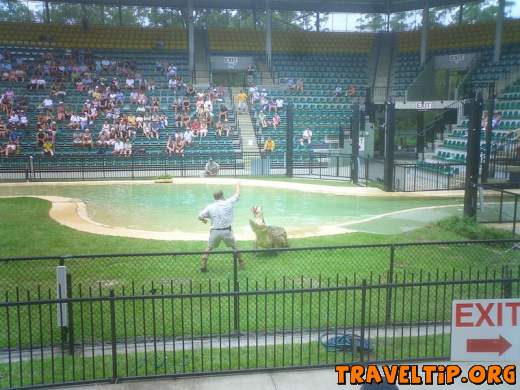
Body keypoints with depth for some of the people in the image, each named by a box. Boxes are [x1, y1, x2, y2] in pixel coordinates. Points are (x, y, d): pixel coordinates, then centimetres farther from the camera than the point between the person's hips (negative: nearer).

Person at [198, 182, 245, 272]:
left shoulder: (210, 207, 0)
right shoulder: (229, 203, -4)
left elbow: (200, 217, 4)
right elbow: (237, 194, 12)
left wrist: (204, 220, 28)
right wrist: (238, 186, 32)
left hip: (215, 231, 1)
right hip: (227, 231, -1)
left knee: (209, 248, 19)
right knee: (235, 247, 20)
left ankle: (203, 266, 12)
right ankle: (241, 264, 27)